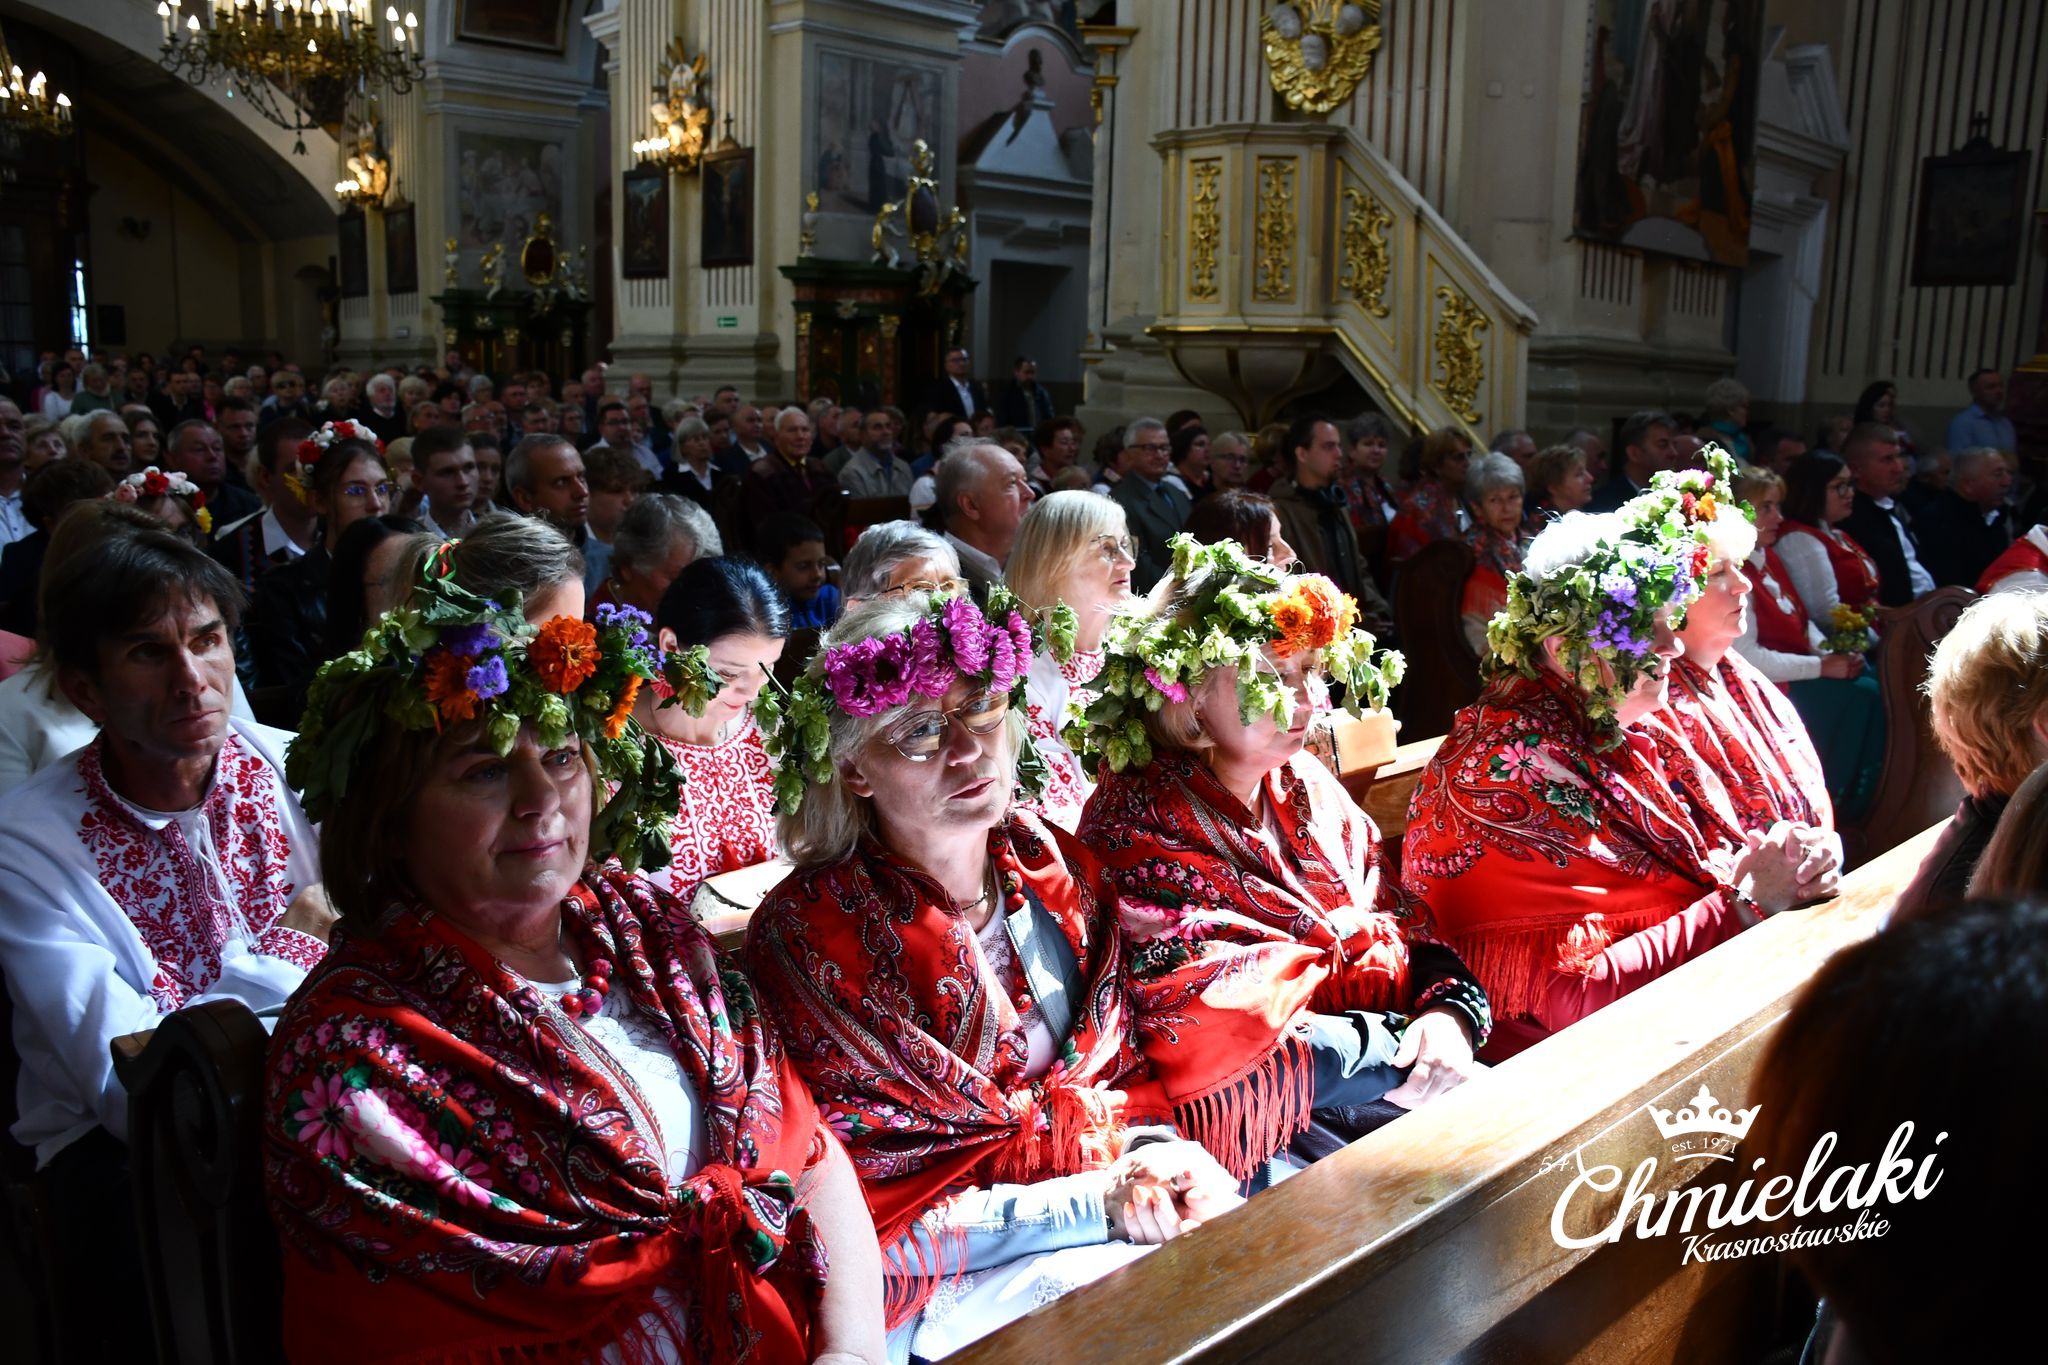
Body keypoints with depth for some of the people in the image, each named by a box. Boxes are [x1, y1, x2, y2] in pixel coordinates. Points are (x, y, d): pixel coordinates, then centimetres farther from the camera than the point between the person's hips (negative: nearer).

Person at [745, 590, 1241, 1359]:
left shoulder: (1054, 866, 2)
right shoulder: (807, 936, -16)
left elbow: (1117, 1065, 9)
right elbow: (874, 1219, -16)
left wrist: (1150, 1149, -13)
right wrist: (1100, 1203, -22)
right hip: (945, 1293, -6)